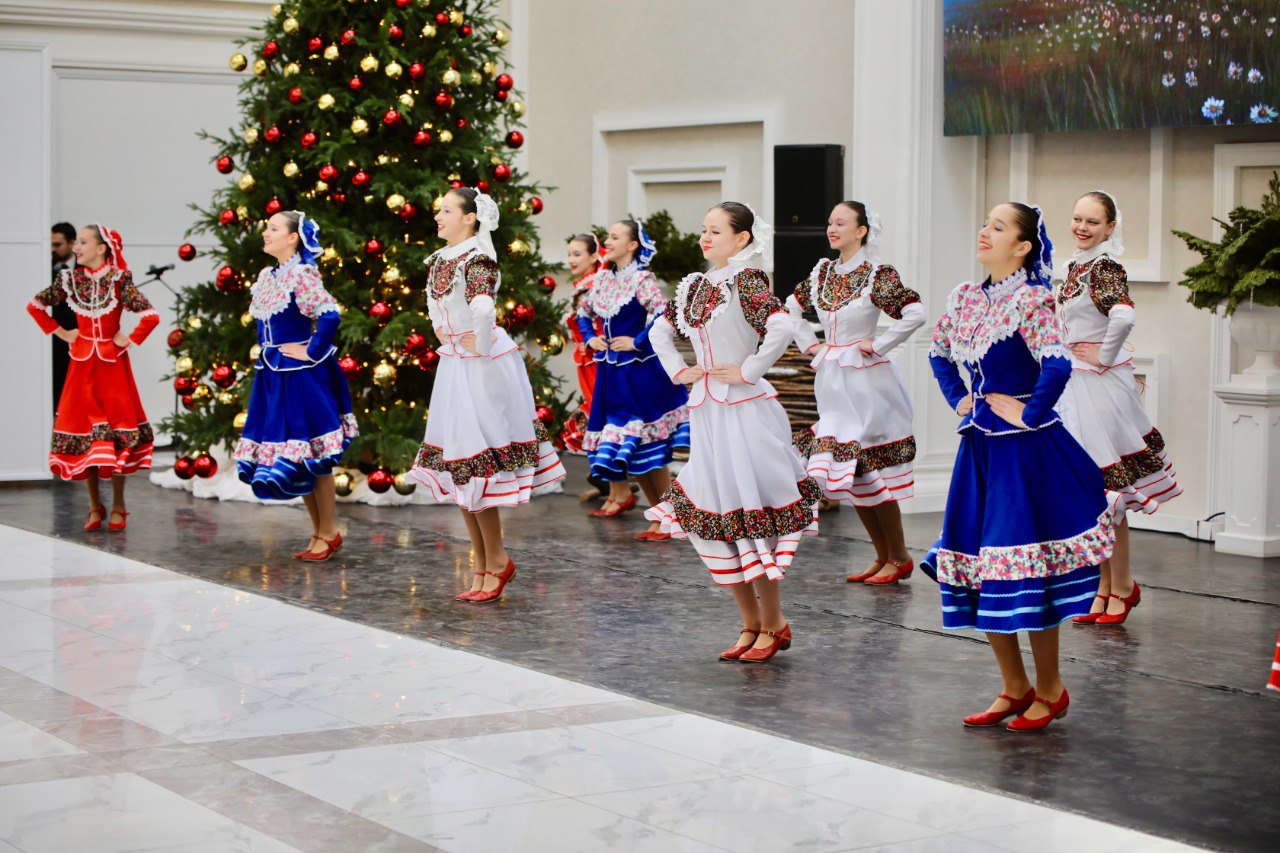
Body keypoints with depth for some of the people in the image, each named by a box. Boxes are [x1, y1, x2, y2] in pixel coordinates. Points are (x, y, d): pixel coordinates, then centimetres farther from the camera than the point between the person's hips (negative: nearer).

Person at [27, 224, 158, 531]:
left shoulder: (120, 279, -9)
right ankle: (95, 507, 11)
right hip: (82, 362, 3)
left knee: (117, 425, -1)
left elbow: (151, 316, -15)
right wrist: (60, 332, 6)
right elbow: (35, 305, 12)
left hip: (113, 362, -3)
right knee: (82, 426, 1)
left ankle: (118, 506, 10)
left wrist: (129, 340, -11)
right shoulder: (70, 280, 1)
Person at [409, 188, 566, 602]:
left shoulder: (476, 259, -17)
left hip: (482, 366, -9)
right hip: (453, 364, 9)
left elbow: (482, 309, -35)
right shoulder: (439, 259, 10)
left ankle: (496, 561, 8)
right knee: (459, 470, 11)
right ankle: (482, 566, 18)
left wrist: (479, 348, -21)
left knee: (475, 469, -5)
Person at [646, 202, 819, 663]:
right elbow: (660, 331, 27)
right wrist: (677, 369, 12)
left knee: (751, 515, -4)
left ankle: (774, 624, 10)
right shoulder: (695, 285, 12)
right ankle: (751, 625, 18)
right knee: (712, 517, 7)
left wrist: (748, 370, -19)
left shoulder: (747, 280, -10)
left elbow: (782, 327, -27)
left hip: (744, 409, -7)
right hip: (706, 411, 7)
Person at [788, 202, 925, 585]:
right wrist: (809, 344, 13)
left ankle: (900, 558, 9)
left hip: (865, 381, -7)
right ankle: (883, 557, 18)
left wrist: (878, 344, -16)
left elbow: (915, 314, -23)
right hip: (832, 381, 7)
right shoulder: (823, 272, 8)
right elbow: (792, 307, 24)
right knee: (848, 474, 8)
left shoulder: (877, 275, -12)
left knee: (871, 471, -4)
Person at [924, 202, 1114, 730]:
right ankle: (1014, 688, 21)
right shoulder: (964, 297, 9)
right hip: (979, 446, 7)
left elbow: (1057, 366, -27)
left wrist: (1028, 415, -17)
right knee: (978, 565, 9)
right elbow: (939, 354, 25)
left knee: (1025, 570, -4)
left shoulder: (1032, 300, -13)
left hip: (1024, 450, -7)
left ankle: (1049, 689, 12)